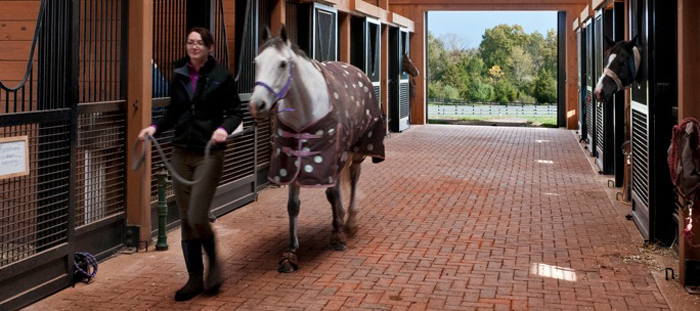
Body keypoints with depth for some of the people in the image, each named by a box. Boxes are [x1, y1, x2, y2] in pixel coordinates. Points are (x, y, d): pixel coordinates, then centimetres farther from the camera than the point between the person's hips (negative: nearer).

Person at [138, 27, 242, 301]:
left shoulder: (221, 77, -5)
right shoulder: (179, 76, 7)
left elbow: (235, 112, -1)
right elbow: (173, 113, 15)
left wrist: (225, 128, -21)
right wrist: (155, 127, -2)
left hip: (209, 153, -5)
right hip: (181, 153, 5)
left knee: (197, 217, -13)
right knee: (186, 220, 7)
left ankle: (213, 262, 16)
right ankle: (195, 279, 19)